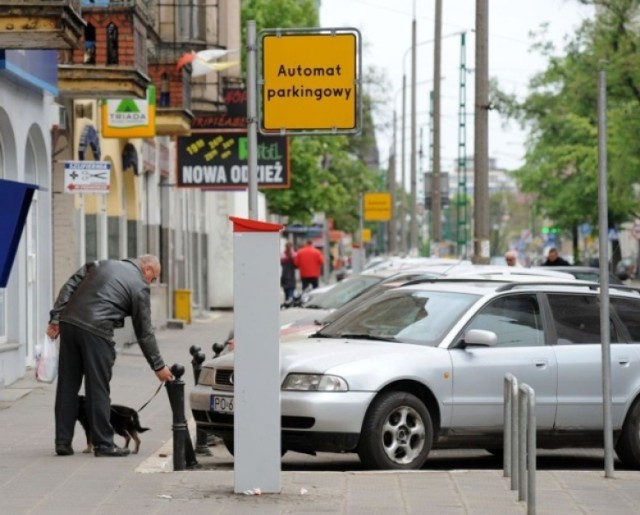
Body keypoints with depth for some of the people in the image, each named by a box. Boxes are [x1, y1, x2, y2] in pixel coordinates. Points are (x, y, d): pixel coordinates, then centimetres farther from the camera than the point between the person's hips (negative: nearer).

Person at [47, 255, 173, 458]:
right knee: (98, 389, 2)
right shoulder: (140, 287, 6)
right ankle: (103, 444, 8)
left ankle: (63, 442, 14)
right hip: (96, 331, -6)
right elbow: (144, 332, 7)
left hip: (69, 322, 6)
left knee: (67, 387, 10)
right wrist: (158, 366, 13)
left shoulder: (101, 265, 23)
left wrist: (55, 318, 12)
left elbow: (69, 287, 15)